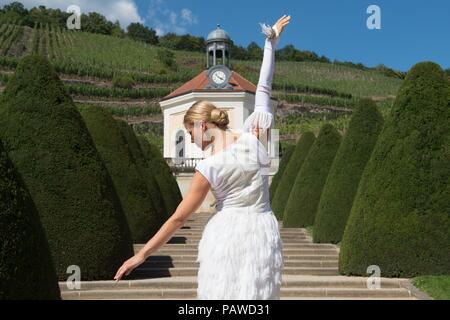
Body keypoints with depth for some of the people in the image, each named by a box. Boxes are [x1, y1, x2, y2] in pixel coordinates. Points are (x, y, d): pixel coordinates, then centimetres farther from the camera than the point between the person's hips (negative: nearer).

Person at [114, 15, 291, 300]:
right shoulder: (254, 139, -3)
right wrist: (271, 42, 21)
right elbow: (264, 88, 9)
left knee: (222, 294, 9)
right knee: (256, 294, 9)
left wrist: (142, 254, 1)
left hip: (226, 236, -3)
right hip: (262, 233, 4)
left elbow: (179, 218, -7)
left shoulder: (208, 168, -11)